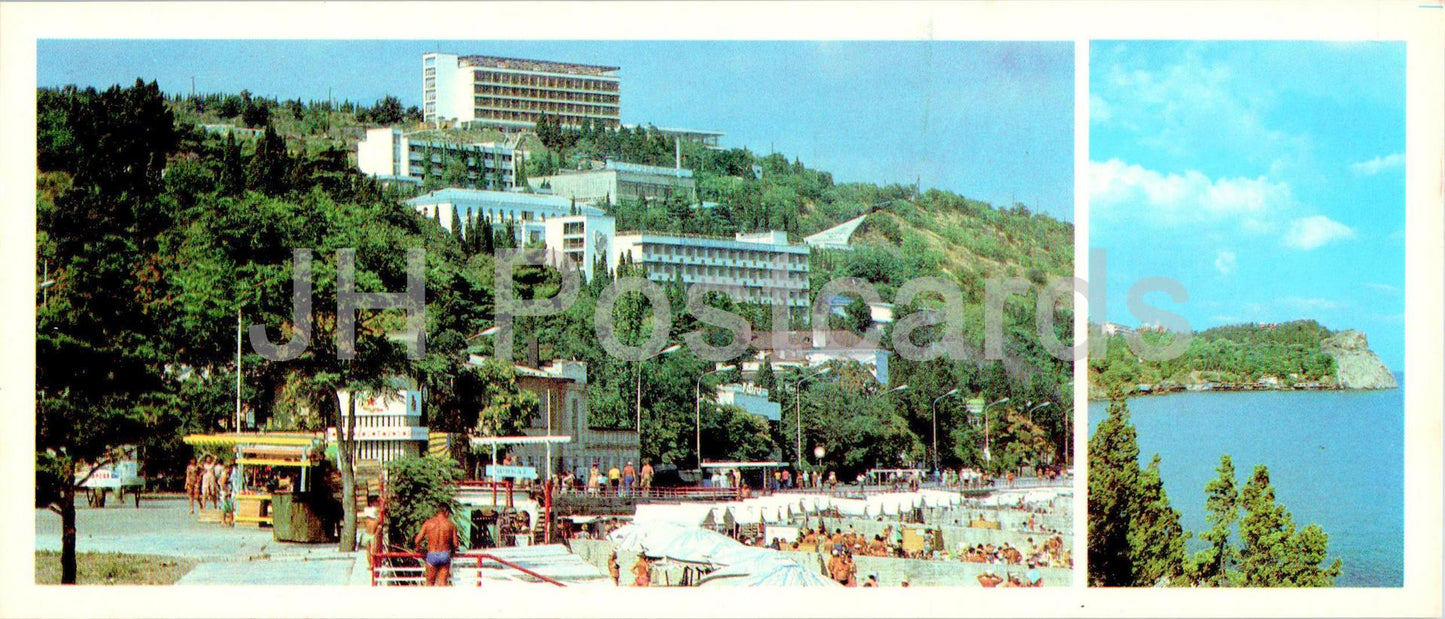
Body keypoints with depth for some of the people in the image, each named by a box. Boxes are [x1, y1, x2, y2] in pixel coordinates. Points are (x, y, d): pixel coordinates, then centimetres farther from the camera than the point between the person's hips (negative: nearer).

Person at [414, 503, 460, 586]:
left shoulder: (428, 523, -2)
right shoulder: (451, 525, -2)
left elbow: (417, 541, -2)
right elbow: (456, 544, 0)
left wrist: (419, 547, 20)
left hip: (432, 555, 0)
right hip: (445, 555, 0)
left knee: (430, 583, 12)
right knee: (442, 582, 8)